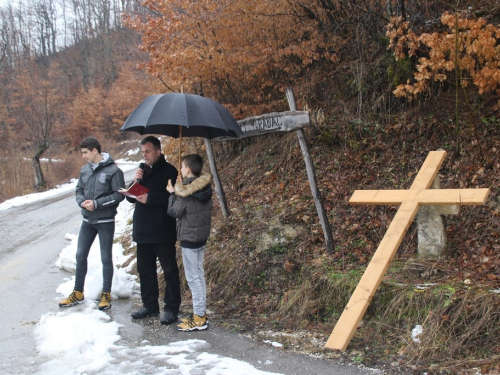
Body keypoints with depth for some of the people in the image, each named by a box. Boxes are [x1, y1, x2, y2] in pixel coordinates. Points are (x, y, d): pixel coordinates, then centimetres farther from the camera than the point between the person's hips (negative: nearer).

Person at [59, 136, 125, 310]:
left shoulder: (113, 170, -13)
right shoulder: (85, 169, 6)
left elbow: (119, 195, -16)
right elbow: (79, 190, 11)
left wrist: (96, 204, -20)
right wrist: (82, 202, -10)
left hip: (105, 222, -6)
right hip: (87, 221, 6)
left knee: (106, 258, 5)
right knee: (80, 256, 10)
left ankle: (106, 294, 17)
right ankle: (78, 293, 24)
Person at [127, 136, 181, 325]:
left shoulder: (169, 171, -10)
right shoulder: (143, 170, 12)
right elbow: (131, 197, 11)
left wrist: (149, 198, -22)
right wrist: (135, 182, -7)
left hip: (163, 232, -8)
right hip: (143, 231, 8)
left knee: (169, 270, 2)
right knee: (145, 270, 15)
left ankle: (171, 308, 11)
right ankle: (150, 305, 27)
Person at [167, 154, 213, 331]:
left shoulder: (185, 192, -19)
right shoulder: (205, 188, 3)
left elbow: (174, 212, -13)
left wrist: (172, 194, 0)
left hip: (189, 238, -8)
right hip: (202, 236, 8)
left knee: (193, 278, -2)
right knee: (199, 275, 15)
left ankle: (199, 319, 4)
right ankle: (201, 314, 23)